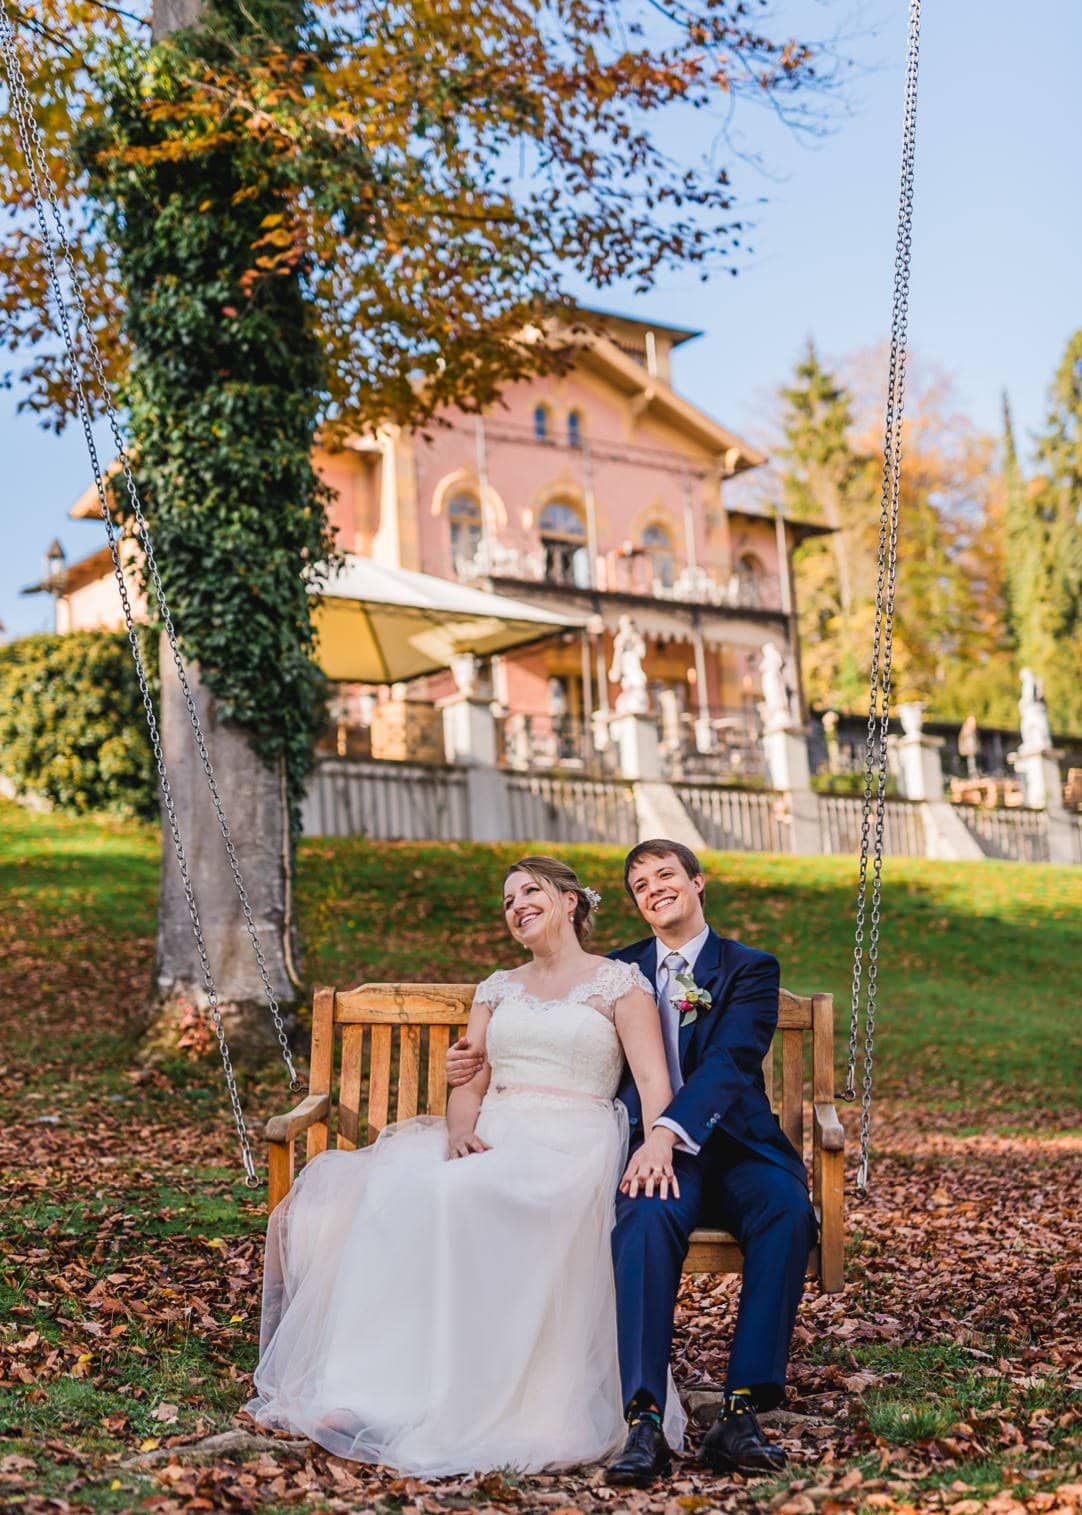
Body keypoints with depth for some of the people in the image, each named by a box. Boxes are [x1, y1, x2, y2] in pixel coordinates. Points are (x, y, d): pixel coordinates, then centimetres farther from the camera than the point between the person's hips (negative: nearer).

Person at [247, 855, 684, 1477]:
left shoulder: (619, 981, 7)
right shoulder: (499, 988, 23)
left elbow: (653, 1081, -4)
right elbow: (469, 1083, 15)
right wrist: (460, 1130, -9)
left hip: (570, 1144, -5)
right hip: (490, 1138, 5)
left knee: (463, 1196, -36)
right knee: (395, 1184, -28)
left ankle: (453, 1400, -32)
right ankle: (366, 1391, -31)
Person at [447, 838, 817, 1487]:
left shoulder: (750, 969, 7)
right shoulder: (620, 969, 18)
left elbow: (729, 1060, -10)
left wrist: (669, 1130, -27)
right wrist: (482, 1063, 2)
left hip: (735, 1147, 0)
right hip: (652, 1145, 1)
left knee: (788, 1210, -32)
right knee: (648, 1215, -34)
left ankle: (741, 1414, -31)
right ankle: (644, 1422, -38)